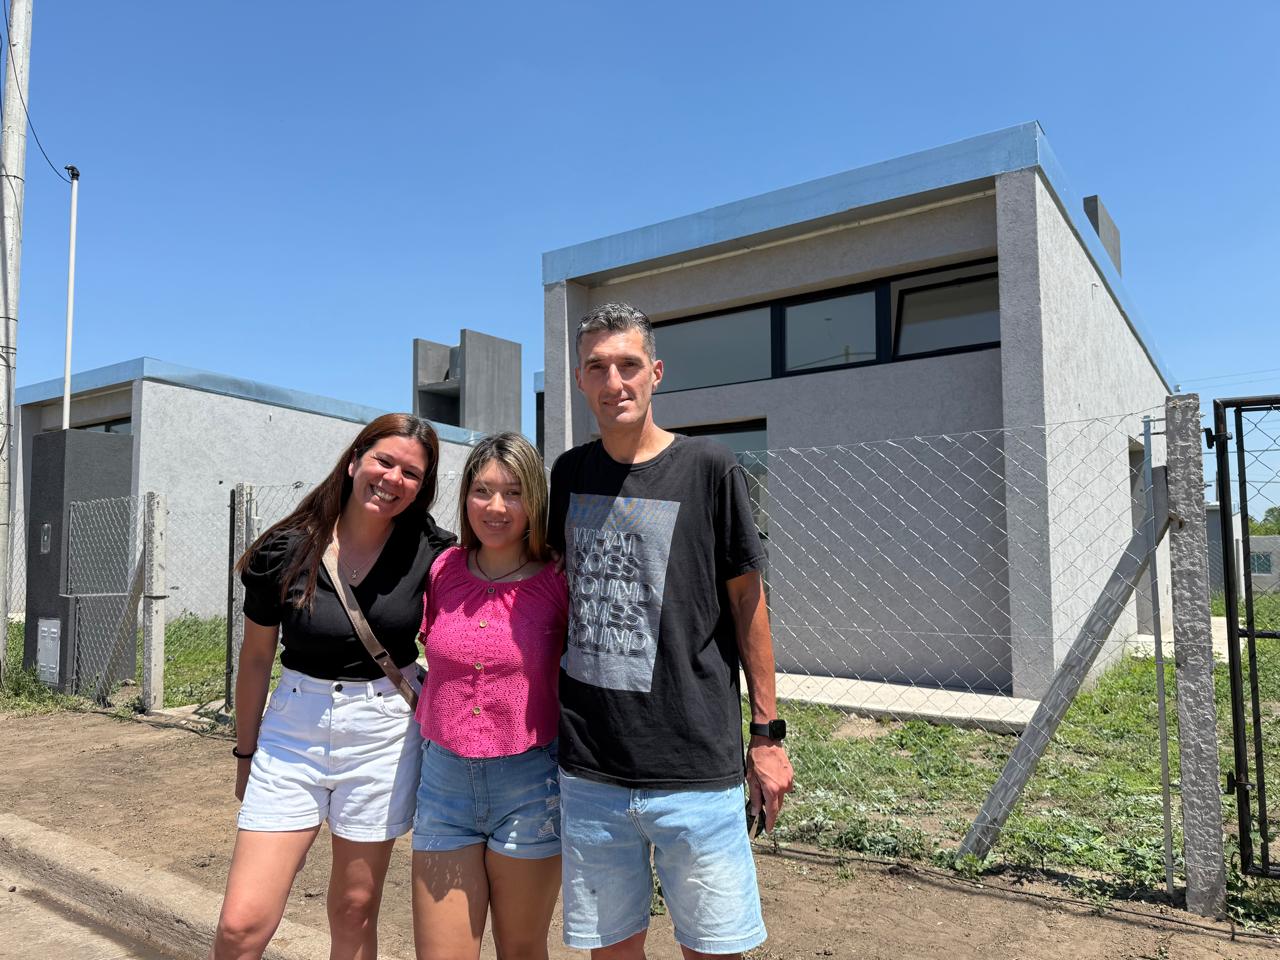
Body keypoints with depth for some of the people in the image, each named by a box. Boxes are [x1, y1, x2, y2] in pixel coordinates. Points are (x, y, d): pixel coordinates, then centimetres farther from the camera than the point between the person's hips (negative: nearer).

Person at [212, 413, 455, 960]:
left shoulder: (430, 553, -8)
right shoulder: (287, 549, -8)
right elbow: (257, 657, 4)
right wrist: (245, 752, 11)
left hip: (384, 734, 0)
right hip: (294, 730, 0)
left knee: (354, 914, 13)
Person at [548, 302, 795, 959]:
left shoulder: (708, 468, -6)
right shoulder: (569, 474, 5)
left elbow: (746, 602, -1)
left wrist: (767, 734, 0)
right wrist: (545, 717, 16)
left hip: (697, 766, -3)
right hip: (589, 769, 3)